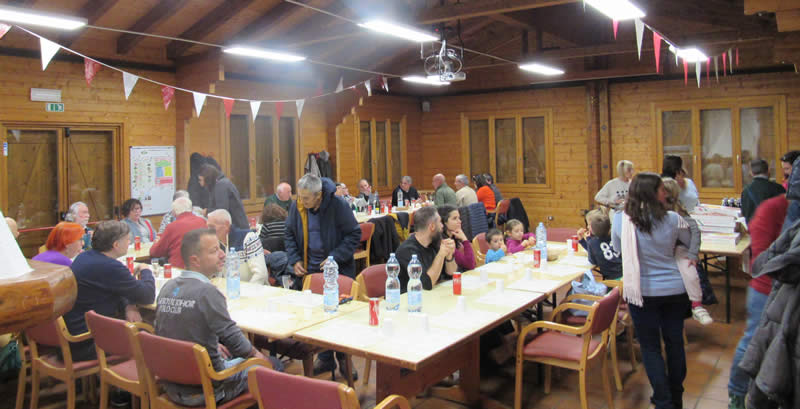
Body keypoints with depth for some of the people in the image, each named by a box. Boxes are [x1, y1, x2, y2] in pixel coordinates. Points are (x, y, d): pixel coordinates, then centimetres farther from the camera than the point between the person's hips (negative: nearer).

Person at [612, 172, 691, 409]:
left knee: (650, 347, 10)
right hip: (675, 290, 2)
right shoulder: (673, 219, -11)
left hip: (643, 291, -2)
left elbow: (617, 248, 5)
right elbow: (690, 242, 9)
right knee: (674, 342, 18)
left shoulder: (621, 220, -13)